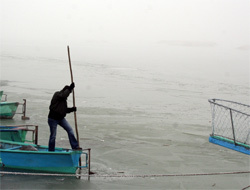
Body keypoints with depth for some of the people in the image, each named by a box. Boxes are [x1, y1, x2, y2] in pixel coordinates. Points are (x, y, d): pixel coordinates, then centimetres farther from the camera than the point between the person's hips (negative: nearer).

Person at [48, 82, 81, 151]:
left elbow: (65, 110, 15)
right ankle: (51, 151, 13)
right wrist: (70, 88, -29)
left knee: (70, 130, -7)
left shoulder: (64, 100, 12)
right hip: (53, 119, -7)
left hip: (61, 118, 7)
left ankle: (75, 146, -6)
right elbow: (63, 95, -33)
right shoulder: (57, 94, -11)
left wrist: (72, 109, -1)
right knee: (53, 135, 0)